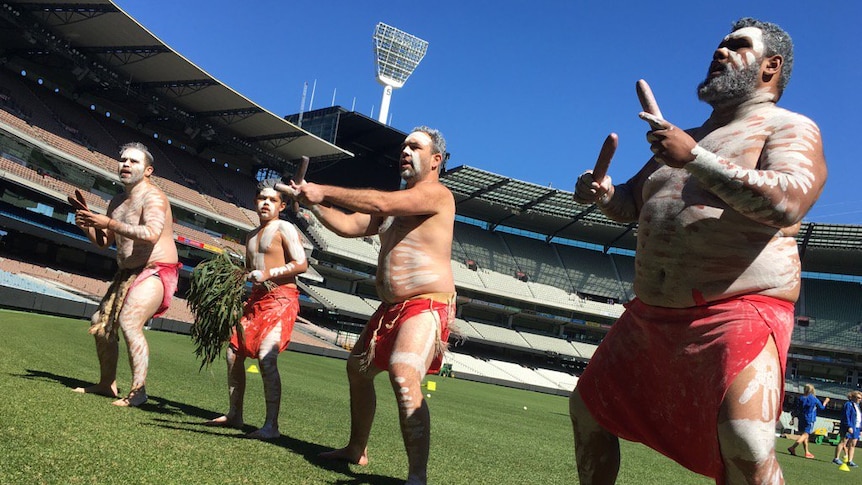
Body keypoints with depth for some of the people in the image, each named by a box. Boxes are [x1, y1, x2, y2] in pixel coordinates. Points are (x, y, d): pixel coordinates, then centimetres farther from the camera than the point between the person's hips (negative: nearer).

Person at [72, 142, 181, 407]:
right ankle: (107, 383, 28)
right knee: (101, 323, 14)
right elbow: (104, 242, 21)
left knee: (129, 322, -26)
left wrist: (109, 223, -27)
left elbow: (151, 234, -31)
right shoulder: (117, 202, 15)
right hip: (127, 273, 10)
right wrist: (88, 226, 0)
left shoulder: (153, 196, -13)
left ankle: (138, 390, -21)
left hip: (156, 271, -10)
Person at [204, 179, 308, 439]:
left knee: (266, 357, -21)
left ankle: (271, 425, -19)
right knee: (234, 353, 8)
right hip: (256, 299, 9)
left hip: (281, 298, -9)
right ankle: (234, 414, 22)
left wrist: (268, 274, -19)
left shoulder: (284, 229, -3)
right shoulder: (251, 236, 21)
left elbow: (301, 264, -13)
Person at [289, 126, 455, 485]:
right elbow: (348, 226, 15)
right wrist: (313, 204, 2)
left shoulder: (436, 193, -9)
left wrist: (325, 191, -16)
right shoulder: (395, 201, 19)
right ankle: (356, 449, 40)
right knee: (358, 369, 22)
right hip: (390, 308, 10)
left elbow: (380, 203, -23)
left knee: (403, 377, -30)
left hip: (426, 307, -10)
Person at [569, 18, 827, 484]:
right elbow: (631, 204, 23)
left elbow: (788, 201, -21)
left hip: (738, 314, -7)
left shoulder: (790, 128, -1)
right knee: (588, 408, 15)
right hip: (652, 314, 8)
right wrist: (603, 193, 0)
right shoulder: (685, 138, 20)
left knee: (746, 442, -28)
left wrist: (696, 159, -25)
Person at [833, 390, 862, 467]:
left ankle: (850, 461, 8)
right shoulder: (848, 404, -7)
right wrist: (849, 426, -22)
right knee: (843, 442, -6)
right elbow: (846, 416, -14)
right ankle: (836, 459, -2)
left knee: (853, 445, 5)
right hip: (848, 428, -8)